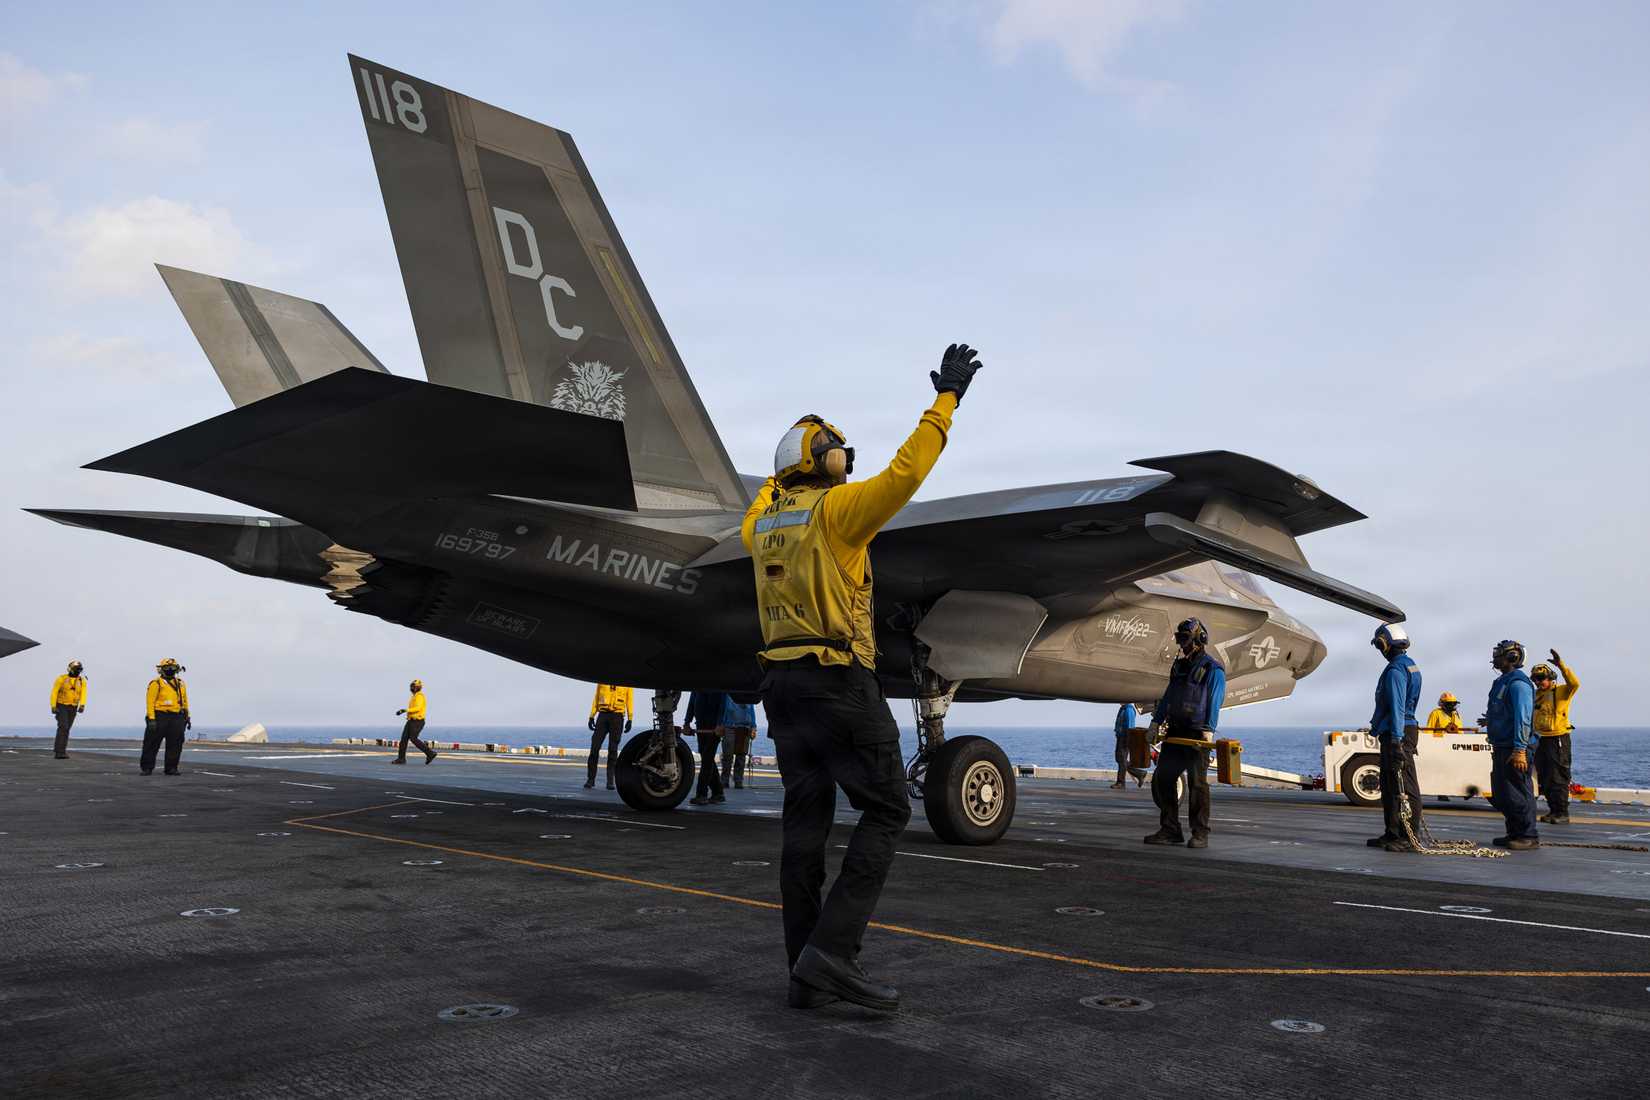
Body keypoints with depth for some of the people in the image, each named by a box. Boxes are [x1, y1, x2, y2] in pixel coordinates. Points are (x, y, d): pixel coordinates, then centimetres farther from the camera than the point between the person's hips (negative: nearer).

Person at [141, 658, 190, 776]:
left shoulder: (181, 684, 15)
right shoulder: (156, 683, -4)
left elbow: (185, 701, 22)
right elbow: (150, 701, -9)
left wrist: (187, 716, 17)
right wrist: (151, 719, -16)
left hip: (177, 718, 5)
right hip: (160, 717, -5)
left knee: (175, 744, 4)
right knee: (152, 744, 0)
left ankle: (171, 768, 11)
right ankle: (147, 768, 8)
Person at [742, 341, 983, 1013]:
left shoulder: (763, 523, 14)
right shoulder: (836, 509, -7)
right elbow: (906, 471, -14)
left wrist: (780, 476, 53)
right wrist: (946, 398, -5)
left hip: (781, 681, 8)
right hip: (839, 681, -8)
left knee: (806, 820, 7)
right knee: (886, 810, -1)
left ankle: (807, 975, 8)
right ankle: (831, 951, -12)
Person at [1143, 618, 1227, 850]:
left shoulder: (1213, 669, -2)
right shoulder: (1179, 666, 19)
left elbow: (1214, 702, -9)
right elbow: (1168, 696, 21)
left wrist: (1209, 730, -18)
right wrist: (1156, 721, 14)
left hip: (1197, 733, -7)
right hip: (1175, 732, 7)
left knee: (1197, 783, -5)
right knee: (1162, 779, 4)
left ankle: (1200, 834, 2)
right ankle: (1170, 830, 12)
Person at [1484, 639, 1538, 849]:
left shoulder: (1518, 683, -14)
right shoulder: (1502, 682, 18)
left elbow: (1522, 719, -21)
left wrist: (1520, 750, -25)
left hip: (1514, 749, -10)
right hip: (1502, 748, 10)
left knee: (1517, 794, -7)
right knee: (1501, 795, 13)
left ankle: (1529, 836, -1)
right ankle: (1514, 834, 21)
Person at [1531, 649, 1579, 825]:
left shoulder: (1561, 691, -7)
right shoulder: (1536, 695, 15)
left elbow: (1574, 683, -28)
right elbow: (1530, 717, 25)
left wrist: (1561, 664, -32)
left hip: (1558, 739, -8)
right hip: (1541, 740, 8)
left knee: (1558, 778, -7)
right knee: (1545, 779, 11)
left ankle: (1563, 813, -4)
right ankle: (1553, 810, 20)